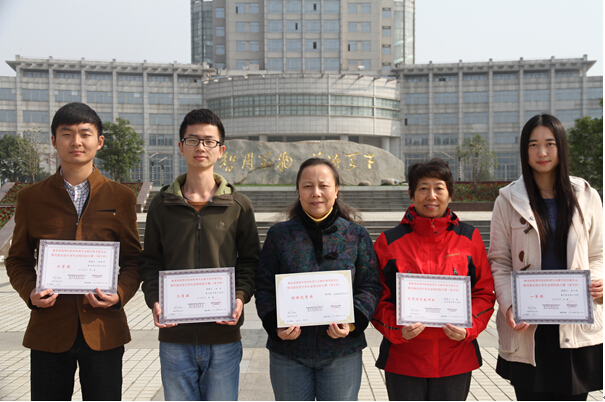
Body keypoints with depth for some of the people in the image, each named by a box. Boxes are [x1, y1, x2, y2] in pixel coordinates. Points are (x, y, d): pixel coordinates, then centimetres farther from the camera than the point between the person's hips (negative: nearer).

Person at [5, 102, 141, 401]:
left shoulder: (121, 197, 5)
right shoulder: (30, 198, 6)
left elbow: (133, 259, 7)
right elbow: (18, 259, 12)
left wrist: (120, 294, -12)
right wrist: (30, 292, -8)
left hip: (103, 329, 0)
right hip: (49, 330, 1)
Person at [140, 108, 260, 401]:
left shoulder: (238, 205, 4)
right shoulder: (162, 204, 7)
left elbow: (250, 260, 7)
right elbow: (150, 261, 9)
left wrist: (240, 297, -10)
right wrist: (154, 300, -8)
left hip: (223, 336, -1)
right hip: (174, 336, 1)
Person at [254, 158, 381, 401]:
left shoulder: (356, 235, 3)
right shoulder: (279, 235, 3)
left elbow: (370, 287, 1)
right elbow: (264, 287, 3)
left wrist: (353, 322, -15)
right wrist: (275, 324, -14)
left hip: (342, 352, 0)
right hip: (289, 352, 0)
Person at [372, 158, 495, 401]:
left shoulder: (469, 238, 4)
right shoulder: (389, 242, 0)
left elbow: (485, 292, 6)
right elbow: (378, 298, 2)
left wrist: (469, 327, -11)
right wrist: (396, 328, -15)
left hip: (456, 359, 1)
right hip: (403, 360, -1)